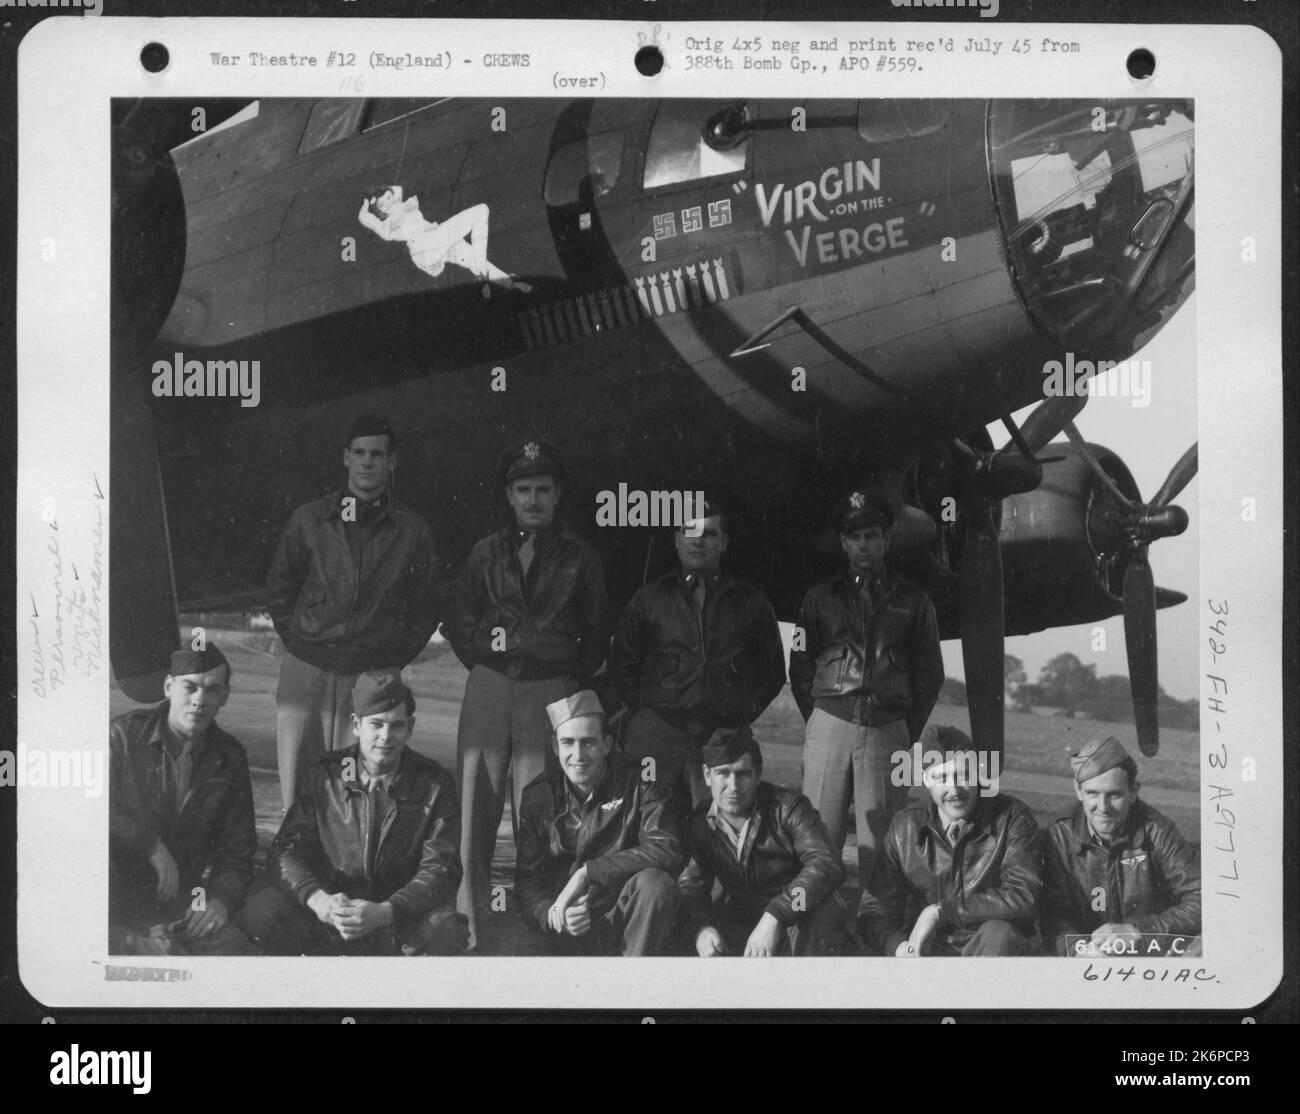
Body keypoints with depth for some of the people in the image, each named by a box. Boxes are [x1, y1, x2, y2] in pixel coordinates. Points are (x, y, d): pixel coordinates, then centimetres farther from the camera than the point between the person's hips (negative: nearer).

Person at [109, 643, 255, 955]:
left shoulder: (229, 760, 8)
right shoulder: (124, 734, -1)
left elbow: (236, 851, 8)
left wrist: (221, 899, -11)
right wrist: (150, 845, -17)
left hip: (177, 901, 2)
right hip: (115, 895, -2)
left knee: (230, 943, -26)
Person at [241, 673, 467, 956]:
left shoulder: (435, 784, -2)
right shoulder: (324, 776, 2)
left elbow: (440, 869, -9)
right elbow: (286, 850, -3)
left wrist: (384, 912, -28)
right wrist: (318, 899, -26)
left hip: (402, 919, -1)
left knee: (444, 930, -34)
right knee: (262, 909, -25)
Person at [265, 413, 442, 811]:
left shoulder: (412, 531, 6)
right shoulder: (309, 520, 8)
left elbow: (426, 607, 12)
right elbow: (278, 590, 15)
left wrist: (396, 656, 4)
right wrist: (298, 641, 6)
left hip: (375, 676, -1)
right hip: (306, 670, 1)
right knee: (298, 782, 0)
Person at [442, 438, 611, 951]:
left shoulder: (579, 557, 10)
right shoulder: (486, 553, 14)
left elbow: (597, 634, 14)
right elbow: (458, 622, 17)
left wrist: (571, 679, 6)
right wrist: (487, 664, 8)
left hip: (551, 692, -2)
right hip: (488, 689, 2)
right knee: (475, 811, -4)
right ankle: (468, 933, 1)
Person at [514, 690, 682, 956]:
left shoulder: (639, 786, -1)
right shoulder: (539, 796, 7)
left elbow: (667, 851, -18)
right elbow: (527, 881, 5)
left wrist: (586, 873, -21)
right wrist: (552, 914, -19)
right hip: (569, 934, 1)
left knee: (656, 883, -32)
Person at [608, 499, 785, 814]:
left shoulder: (750, 603, 16)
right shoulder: (650, 599, 16)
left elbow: (774, 670, 19)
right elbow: (622, 666, 18)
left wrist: (746, 712, 7)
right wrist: (646, 707, 7)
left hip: (725, 736, 0)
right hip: (658, 730, 0)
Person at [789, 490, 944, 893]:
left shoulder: (912, 601, 12)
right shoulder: (820, 598, 13)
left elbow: (930, 675, 13)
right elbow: (800, 667, 14)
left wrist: (909, 733, 6)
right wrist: (818, 719, 6)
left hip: (888, 729, 0)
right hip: (830, 723, 0)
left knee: (878, 842, -2)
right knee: (820, 834, -4)